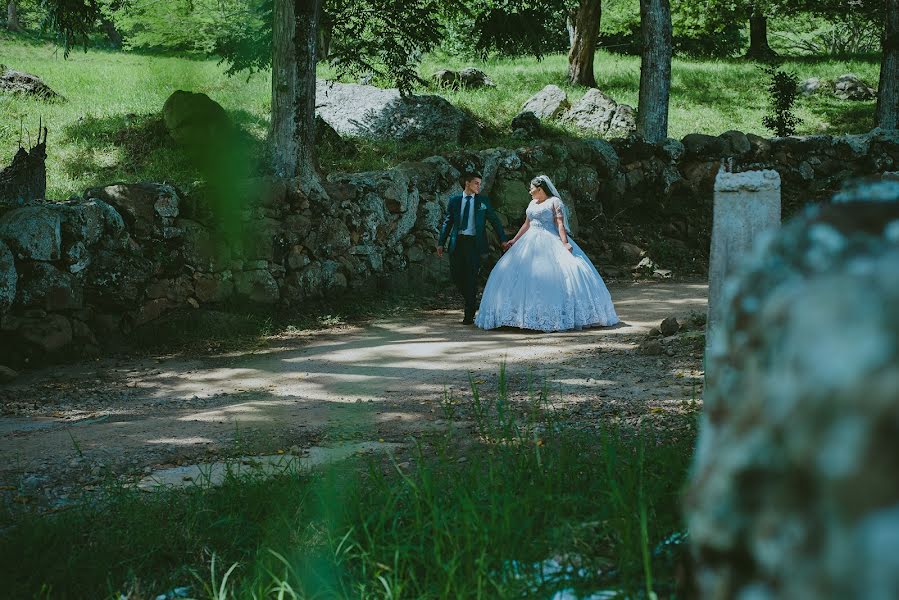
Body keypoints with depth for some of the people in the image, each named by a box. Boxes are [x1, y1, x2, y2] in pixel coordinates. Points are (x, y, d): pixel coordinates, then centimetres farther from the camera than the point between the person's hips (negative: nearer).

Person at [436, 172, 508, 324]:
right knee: (456, 275, 0)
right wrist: (441, 243, 6)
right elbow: (447, 222, 11)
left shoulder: (483, 201, 7)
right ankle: (471, 302, 24)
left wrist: (503, 240, 2)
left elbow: (494, 220, 8)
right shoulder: (454, 201, 9)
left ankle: (469, 315, 0)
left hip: (474, 242, -2)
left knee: (471, 277, -4)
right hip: (457, 243, 2)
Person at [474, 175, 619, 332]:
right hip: (531, 242, 7)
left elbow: (560, 224, -12)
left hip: (550, 242, -7)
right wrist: (514, 241, 25)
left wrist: (565, 243, -23)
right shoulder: (532, 204, 18)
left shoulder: (554, 202, -2)